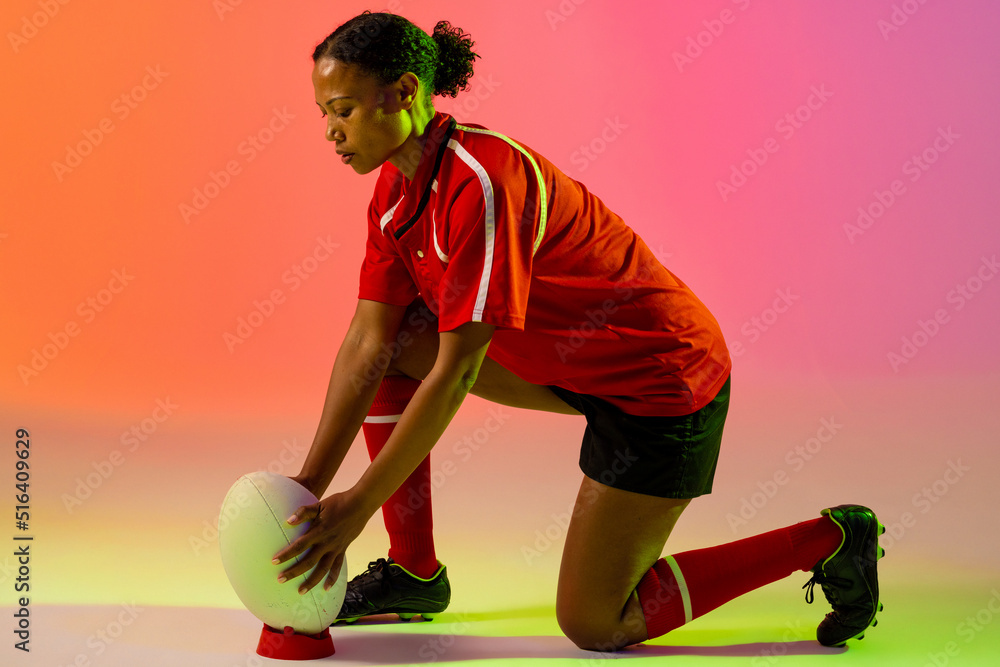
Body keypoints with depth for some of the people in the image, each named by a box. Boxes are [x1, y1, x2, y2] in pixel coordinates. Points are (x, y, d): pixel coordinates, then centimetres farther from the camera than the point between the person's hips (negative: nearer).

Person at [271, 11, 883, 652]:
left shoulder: (482, 181, -28)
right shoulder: (397, 188, 0)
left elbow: (456, 371, -28)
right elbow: (367, 343, -2)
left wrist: (358, 504, -23)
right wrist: (309, 487, -7)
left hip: (664, 383, -9)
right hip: (573, 357, 9)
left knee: (593, 626, -2)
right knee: (394, 343, 1)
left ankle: (830, 539, 7)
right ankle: (415, 573, 13)